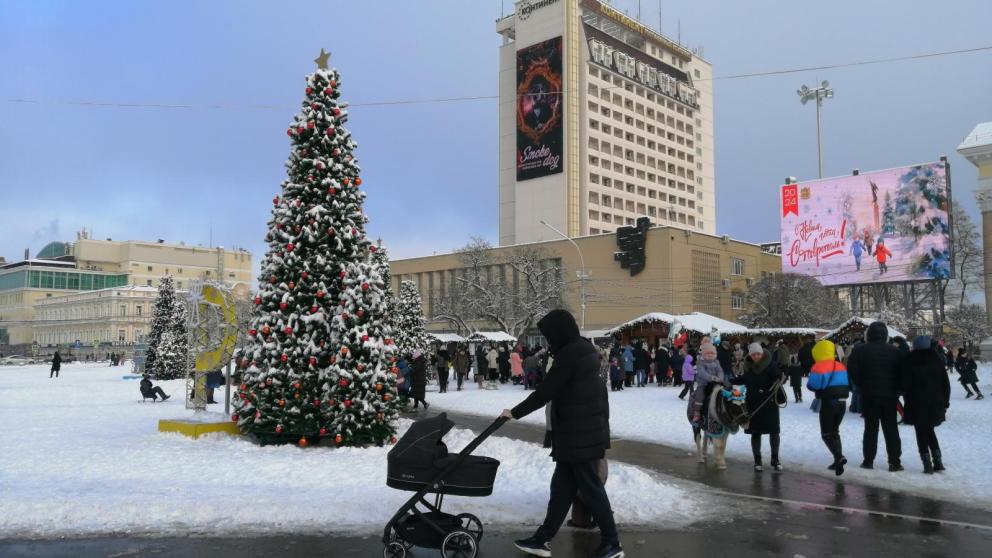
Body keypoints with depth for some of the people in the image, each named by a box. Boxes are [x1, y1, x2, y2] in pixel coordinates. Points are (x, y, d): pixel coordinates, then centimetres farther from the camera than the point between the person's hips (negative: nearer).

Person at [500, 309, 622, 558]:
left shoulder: (569, 355, -18)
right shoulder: (582, 350, 12)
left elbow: (544, 392, -17)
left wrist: (515, 412, -7)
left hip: (580, 436, -10)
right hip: (585, 432, 10)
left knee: (590, 487, 0)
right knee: (561, 487, 12)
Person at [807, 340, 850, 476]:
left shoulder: (819, 367, -13)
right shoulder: (841, 366, 11)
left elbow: (814, 385, -19)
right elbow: (849, 384, 14)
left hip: (828, 403, -7)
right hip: (842, 402, 7)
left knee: (826, 434, -1)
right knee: (834, 431, 20)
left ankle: (839, 457, -21)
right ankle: (838, 460, 17)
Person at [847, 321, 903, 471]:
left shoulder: (860, 351, -7)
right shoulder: (894, 351, -1)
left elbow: (852, 371, -9)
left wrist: (861, 387, 4)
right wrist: (895, 390, 10)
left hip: (869, 396, -1)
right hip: (889, 396, 1)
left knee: (870, 428, 6)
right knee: (891, 429, 7)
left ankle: (869, 460, 6)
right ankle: (895, 462, 5)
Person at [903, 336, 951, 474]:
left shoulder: (909, 361, -7)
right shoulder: (937, 359, 5)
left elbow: (905, 385, -9)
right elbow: (945, 383, 6)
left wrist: (909, 399, 5)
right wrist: (945, 402, 12)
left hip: (917, 404, -4)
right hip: (936, 403, 4)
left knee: (921, 434, 3)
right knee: (930, 431, 19)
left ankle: (928, 465, -1)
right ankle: (938, 462, 14)